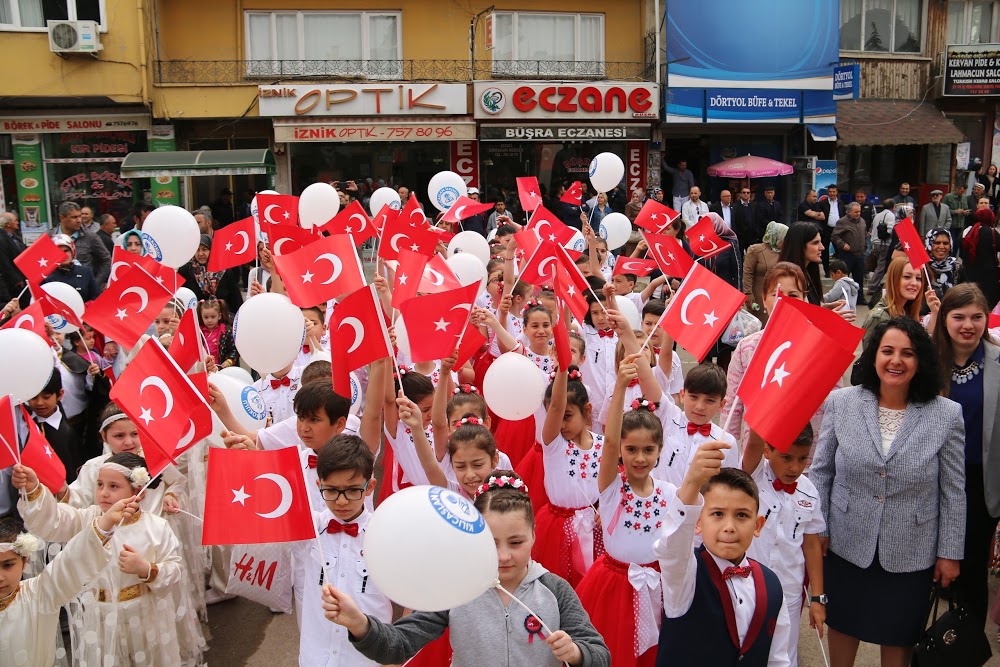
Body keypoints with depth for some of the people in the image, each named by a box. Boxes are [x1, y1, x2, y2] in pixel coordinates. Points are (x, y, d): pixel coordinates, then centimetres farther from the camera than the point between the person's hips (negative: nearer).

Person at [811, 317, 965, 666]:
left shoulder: (947, 415, -9)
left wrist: (950, 553, 0)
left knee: (899, 637, 17)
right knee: (843, 624, 19)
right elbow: (821, 472, -1)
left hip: (911, 554, 0)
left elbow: (954, 492, -3)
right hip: (846, 545, 1)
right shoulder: (841, 403, -8)